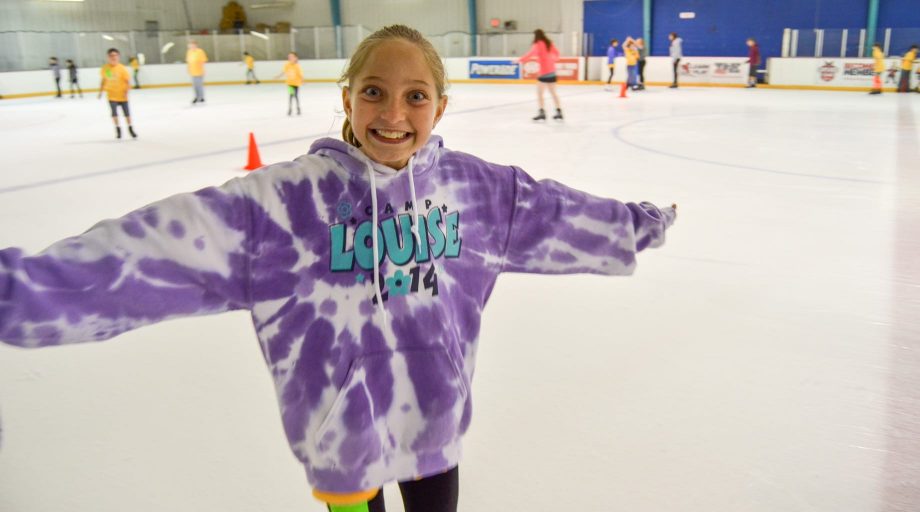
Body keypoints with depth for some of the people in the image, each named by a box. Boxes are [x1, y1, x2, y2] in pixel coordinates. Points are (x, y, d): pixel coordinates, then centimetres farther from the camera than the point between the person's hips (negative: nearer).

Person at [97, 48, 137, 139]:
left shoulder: (122, 68, -14)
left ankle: (130, 129, 25)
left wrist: (126, 92, -24)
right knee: (114, 113, -4)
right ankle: (118, 129, 11)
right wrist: (101, 91, 9)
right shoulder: (105, 68, -3)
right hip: (112, 95, 2)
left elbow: (128, 81, -13)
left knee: (127, 113, 8)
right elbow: (103, 80, 9)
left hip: (122, 95, -2)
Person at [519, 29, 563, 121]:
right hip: (552, 71, 8)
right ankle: (559, 112, 21)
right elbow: (556, 52, 27)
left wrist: (520, 60, -31)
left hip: (545, 71, -8)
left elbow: (531, 53, -28)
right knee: (553, 93, 17)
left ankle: (542, 113, -16)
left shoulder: (538, 44, -11)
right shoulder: (549, 43, 12)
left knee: (539, 93, -6)